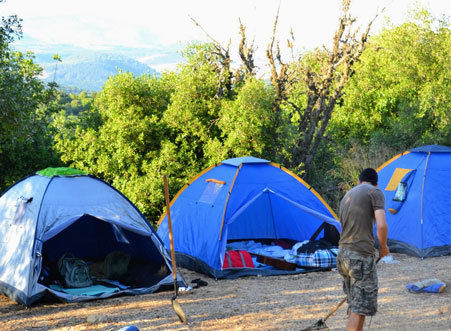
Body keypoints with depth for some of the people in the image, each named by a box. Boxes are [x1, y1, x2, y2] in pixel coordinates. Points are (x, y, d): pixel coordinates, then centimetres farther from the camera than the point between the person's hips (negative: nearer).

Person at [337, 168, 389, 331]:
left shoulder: (347, 196, 20)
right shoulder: (375, 192, -3)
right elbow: (381, 226, -15)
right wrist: (383, 247, 3)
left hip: (343, 254, 8)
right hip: (362, 256, -8)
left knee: (355, 304, 17)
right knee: (361, 308, -6)